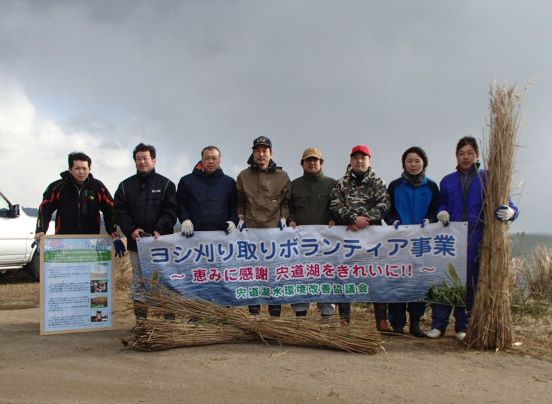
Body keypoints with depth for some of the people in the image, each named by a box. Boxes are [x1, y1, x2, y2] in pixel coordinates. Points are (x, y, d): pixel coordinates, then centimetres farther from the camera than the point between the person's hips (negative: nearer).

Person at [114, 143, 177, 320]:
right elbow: (120, 212, 5)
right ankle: (140, 319, 11)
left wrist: (160, 230, -16)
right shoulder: (125, 186, 12)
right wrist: (131, 230, -11)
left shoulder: (166, 184, 6)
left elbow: (171, 211, -2)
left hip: (161, 240, -2)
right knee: (138, 281, 5)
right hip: (136, 241, 2)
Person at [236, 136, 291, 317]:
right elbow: (240, 201, 16)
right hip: (251, 229, 1)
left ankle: (275, 313, 8)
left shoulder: (282, 176, 6)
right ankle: (253, 312, 9)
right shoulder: (243, 176, 8)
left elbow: (286, 201, 12)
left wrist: (283, 218, -1)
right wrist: (241, 218, 4)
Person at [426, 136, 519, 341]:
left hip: (476, 239, -1)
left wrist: (510, 212, -21)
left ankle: (463, 327, 12)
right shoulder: (447, 181, 14)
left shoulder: (487, 179, 6)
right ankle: (438, 325, 2)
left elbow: (506, 205, 3)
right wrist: (442, 212, -1)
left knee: (470, 282, 1)